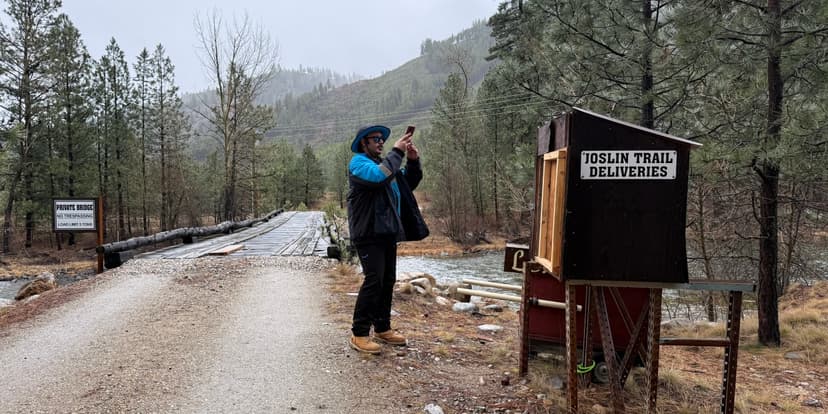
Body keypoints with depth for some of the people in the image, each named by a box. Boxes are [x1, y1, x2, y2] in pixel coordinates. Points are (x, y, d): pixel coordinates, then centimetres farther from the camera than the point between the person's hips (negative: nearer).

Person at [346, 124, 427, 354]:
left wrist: (413, 161, 6)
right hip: (369, 232, -9)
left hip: (387, 231, 9)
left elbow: (409, 183, 22)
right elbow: (379, 176, -27)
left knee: (388, 281, 11)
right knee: (373, 280, -13)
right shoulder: (358, 162, -5)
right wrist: (397, 152, -18)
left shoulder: (383, 162, 22)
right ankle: (359, 334, -6)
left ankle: (382, 329, 22)